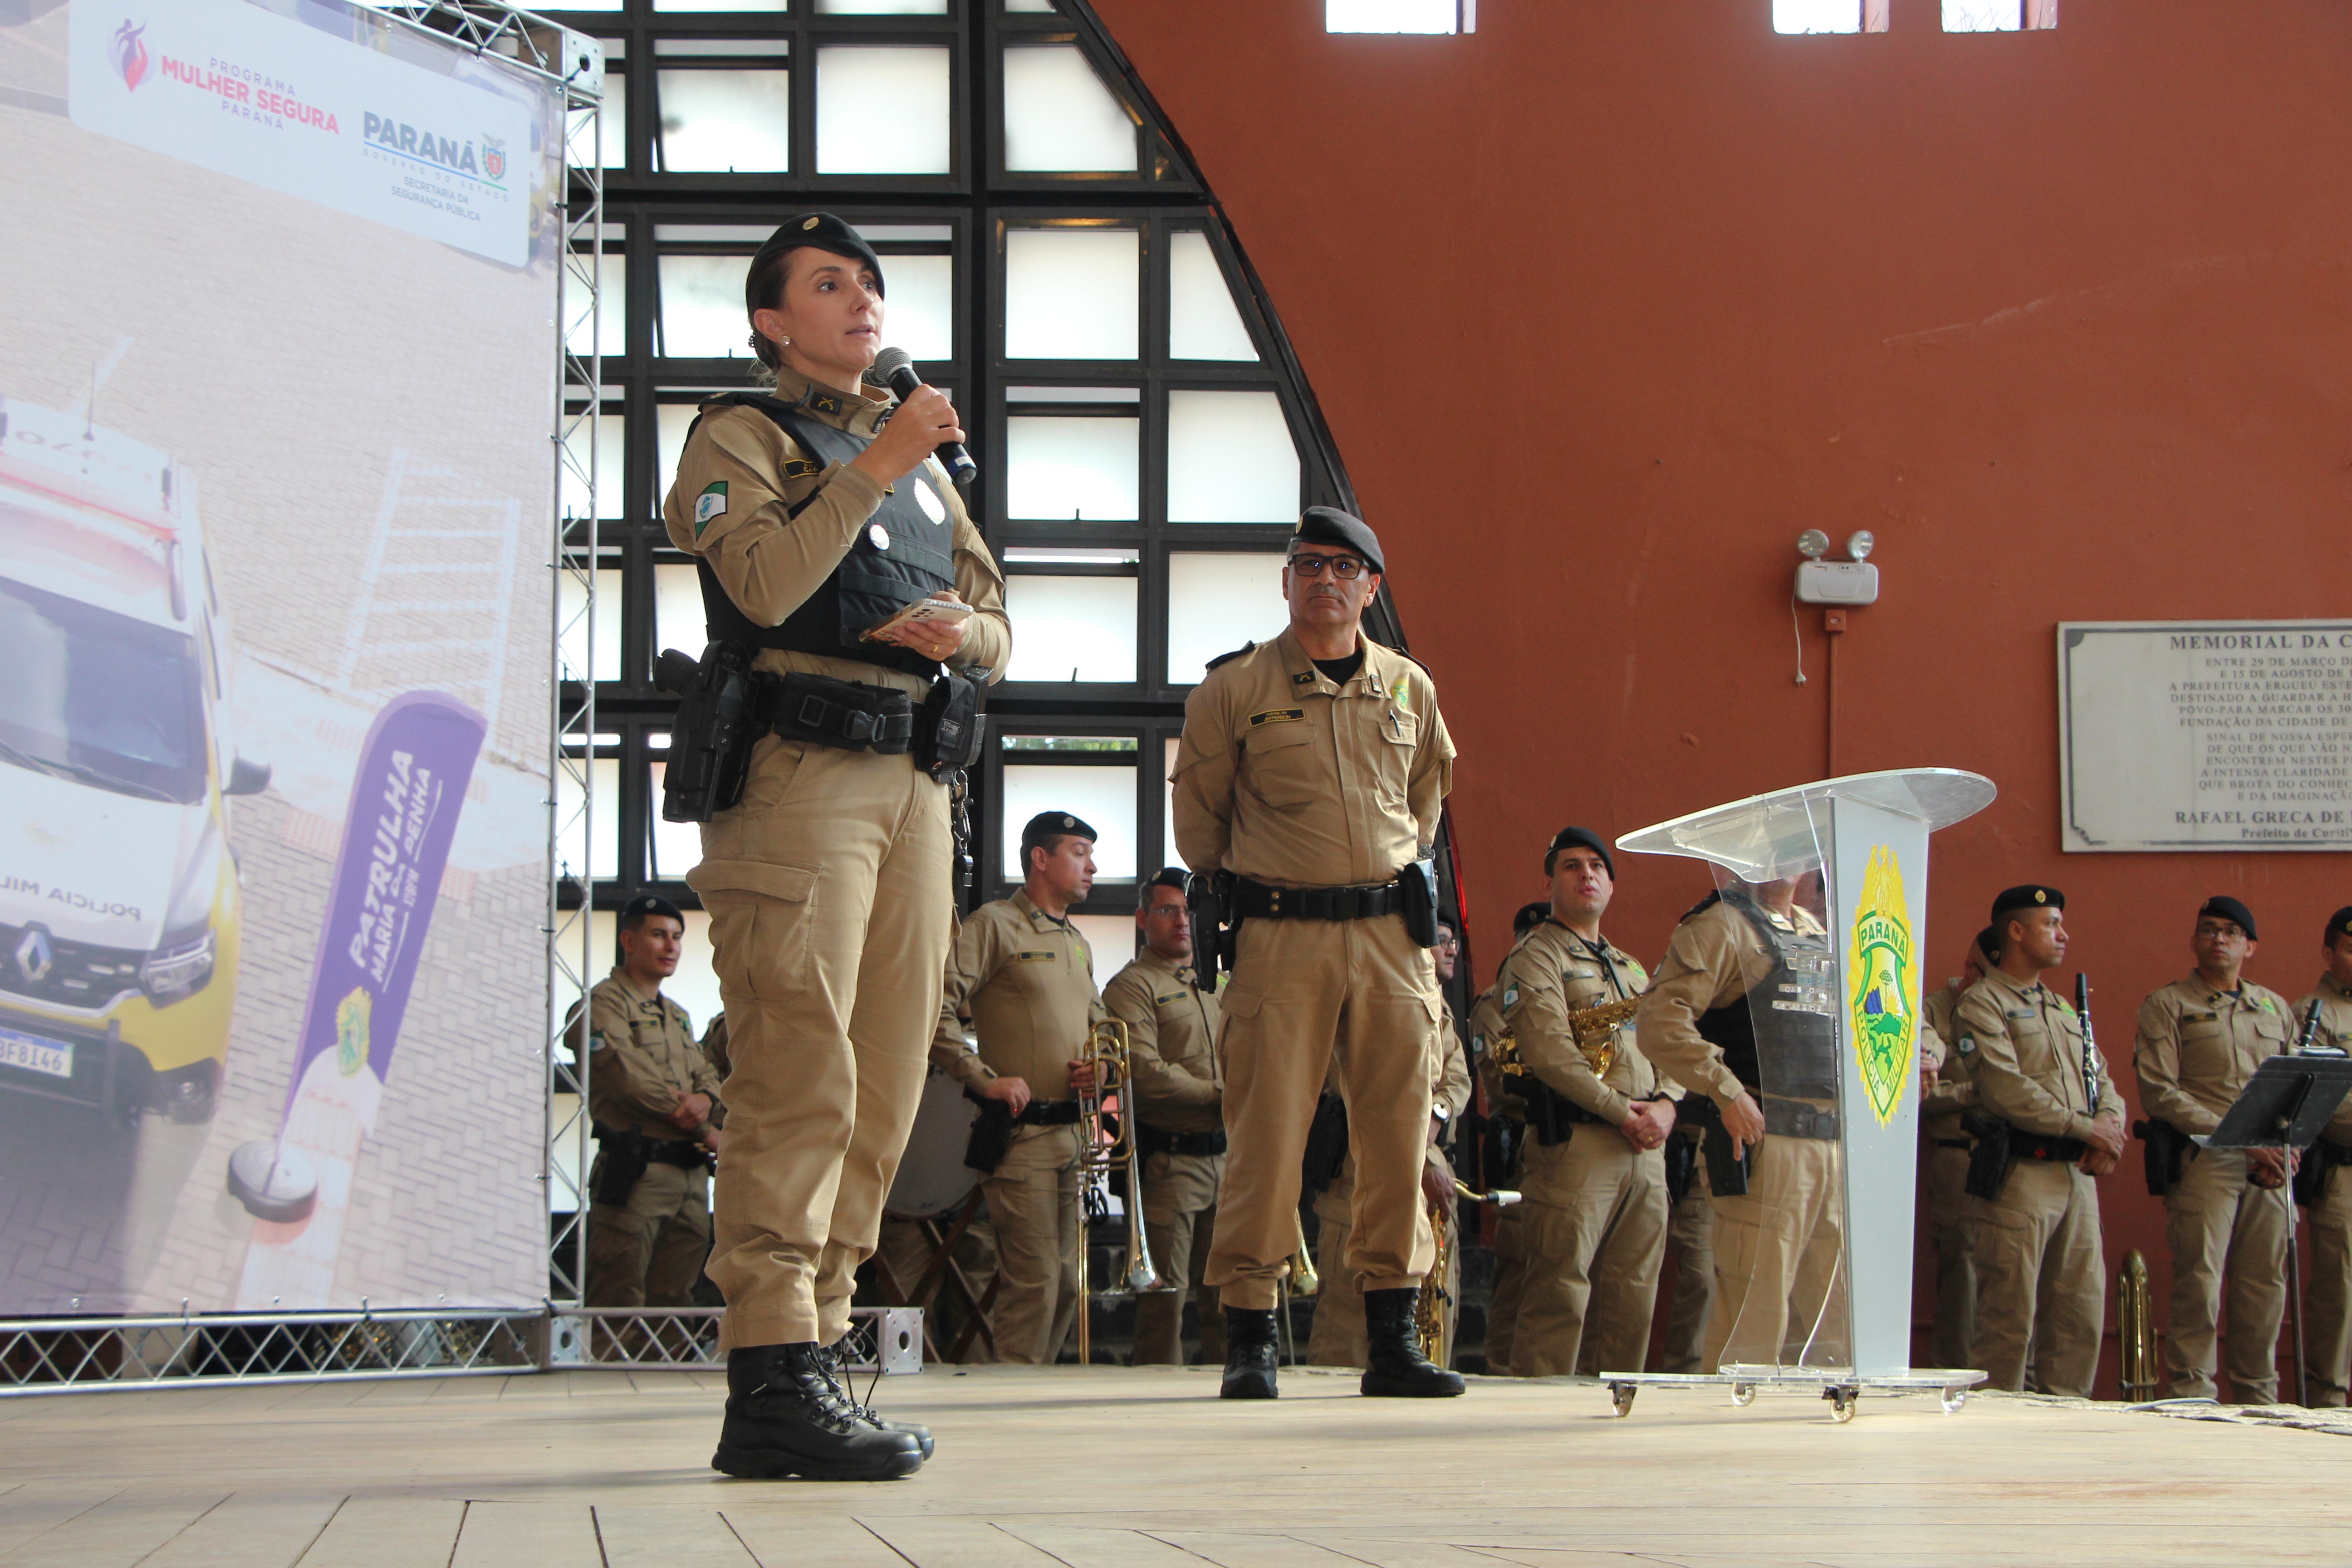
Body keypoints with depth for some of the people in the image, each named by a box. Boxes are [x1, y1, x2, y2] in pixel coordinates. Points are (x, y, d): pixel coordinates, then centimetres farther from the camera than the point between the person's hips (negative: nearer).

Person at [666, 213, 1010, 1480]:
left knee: (883, 1091, 4)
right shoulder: (739, 436, 5)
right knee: (800, 1080, -15)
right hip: (798, 770, -7)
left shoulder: (920, 459, 27)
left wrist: (963, 633, 0)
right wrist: (876, 464, -12)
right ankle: (773, 1381, -17)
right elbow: (766, 583, -13)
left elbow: (995, 626, 23)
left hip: (913, 782, 8)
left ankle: (813, 1349, 9)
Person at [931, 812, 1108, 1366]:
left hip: (1074, 1134, 8)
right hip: (1022, 1135, -8)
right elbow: (937, 1013, -13)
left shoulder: (1078, 944, 21)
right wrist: (986, 1080, -16)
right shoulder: (994, 925, -5)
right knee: (1035, 1282, -11)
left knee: (1068, 1285, 9)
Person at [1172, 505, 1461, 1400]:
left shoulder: (1411, 690, 12)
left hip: (1393, 933, 3)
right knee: (1267, 1131, -7)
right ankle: (1248, 1339, -1)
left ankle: (1393, 1340, 8)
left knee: (1397, 1133, 2)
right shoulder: (1233, 689, 2)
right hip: (1281, 936, -3)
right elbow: (1198, 814, 11)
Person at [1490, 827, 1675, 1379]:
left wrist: (1665, 1106, 0)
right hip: (1578, 1141, -7)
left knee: (1632, 1299, 5)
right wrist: (1622, 1111, -14)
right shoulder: (1536, 956, 1)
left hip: (1646, 1148, 7)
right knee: (1562, 1292, -11)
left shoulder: (1631, 967, 26)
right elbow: (1549, 1052, -12)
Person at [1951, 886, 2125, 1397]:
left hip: (2079, 1176, 8)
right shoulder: (1982, 1005, -4)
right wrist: (2085, 1128, -13)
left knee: (2081, 1316, 6)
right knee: (2009, 1318, -7)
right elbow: (2006, 1091, -16)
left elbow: (2103, 1082, 19)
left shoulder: (2064, 1009, 23)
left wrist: (2109, 1122, -5)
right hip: (2021, 1176, -8)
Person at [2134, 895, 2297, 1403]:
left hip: (2271, 1168, 5)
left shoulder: (2275, 1009, 21)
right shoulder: (2167, 1005, 4)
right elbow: (2160, 1093, -6)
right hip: (2204, 1161, -5)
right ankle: (2191, 1397, -5)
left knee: (2266, 1286, 4)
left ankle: (2259, 1400, 13)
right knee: (2199, 1283, -9)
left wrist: (2288, 1145, 1)